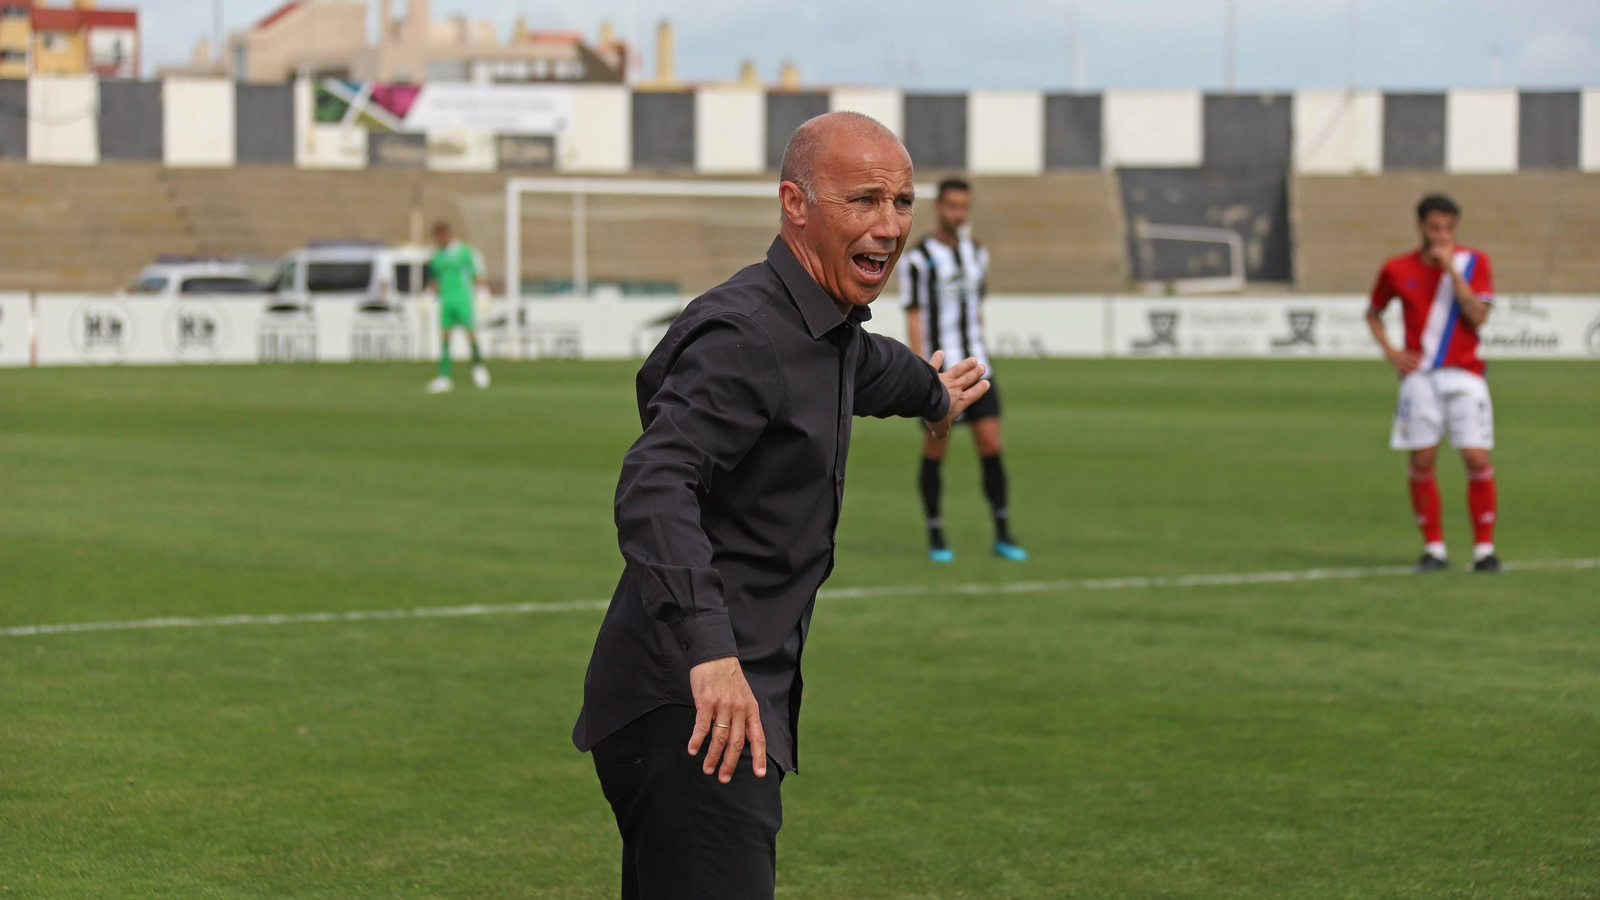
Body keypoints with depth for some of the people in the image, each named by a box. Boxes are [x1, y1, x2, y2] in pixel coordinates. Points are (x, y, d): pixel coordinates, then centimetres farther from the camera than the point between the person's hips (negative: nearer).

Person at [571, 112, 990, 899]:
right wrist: (709, 650, -44)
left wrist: (932, 394, 65)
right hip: (693, 713, -10)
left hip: (743, 694, 10)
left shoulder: (825, 332, 16)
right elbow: (654, 487, -31)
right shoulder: (744, 334, -16)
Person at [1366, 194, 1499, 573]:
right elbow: (1373, 313, 19)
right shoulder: (1397, 270, 4)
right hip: (1419, 375, 1)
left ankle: (1484, 549, 0)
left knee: (1477, 459, -9)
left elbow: (1477, 315, -13)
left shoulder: (1473, 262, 0)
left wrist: (1451, 269, -17)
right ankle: (1434, 548, 10)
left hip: (1464, 375, -1)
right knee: (1422, 461, -1)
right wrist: (1390, 351, 4)